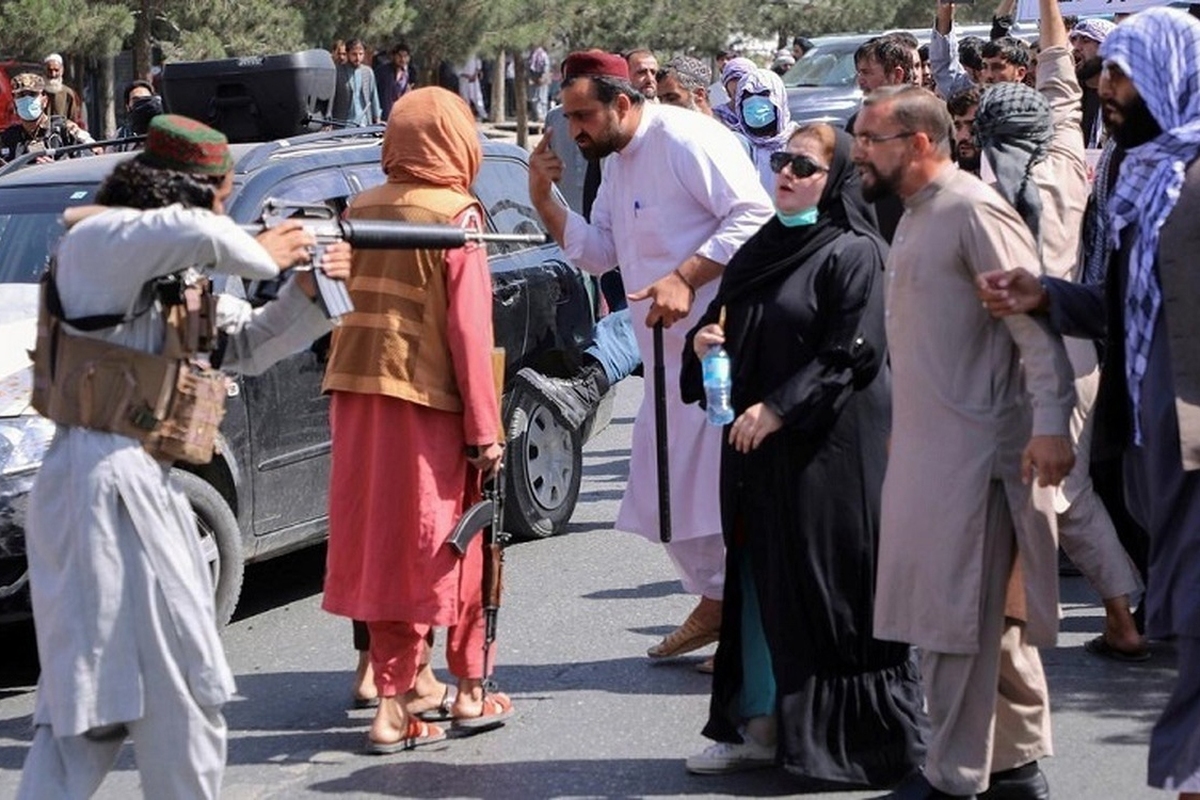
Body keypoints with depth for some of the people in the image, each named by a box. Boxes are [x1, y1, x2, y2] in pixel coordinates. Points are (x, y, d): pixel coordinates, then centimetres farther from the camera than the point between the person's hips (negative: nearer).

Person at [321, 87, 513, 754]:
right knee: (451, 546, 9)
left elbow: (346, 301, 10)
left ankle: (395, 703, 9)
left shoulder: (363, 210, 7)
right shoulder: (457, 215, -8)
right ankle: (472, 693, 20)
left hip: (358, 394, 5)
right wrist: (485, 429, -8)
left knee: (383, 545, 9)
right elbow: (469, 329, -11)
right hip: (429, 399, -5)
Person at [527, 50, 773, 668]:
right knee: (664, 487, 14)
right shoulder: (616, 164, 15)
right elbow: (596, 252, 18)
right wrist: (544, 198, 4)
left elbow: (754, 216, -21)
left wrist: (685, 278, -26)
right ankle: (715, 600, 28)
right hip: (670, 350, 10)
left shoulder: (687, 140, -15)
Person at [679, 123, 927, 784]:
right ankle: (760, 722, 17)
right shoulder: (760, 250, 15)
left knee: (822, 584, -3)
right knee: (759, 582, 9)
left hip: (827, 448, -7)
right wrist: (705, 339, -1)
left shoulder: (853, 254, -8)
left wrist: (778, 408, -19)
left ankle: (851, 736, 6)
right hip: (756, 444, 7)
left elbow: (851, 352, -15)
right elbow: (724, 324, 23)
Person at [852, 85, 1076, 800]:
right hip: (929, 447, 10)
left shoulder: (973, 211, -14)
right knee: (991, 614, 15)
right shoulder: (917, 216, 15)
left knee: (958, 613, -4)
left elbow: (1035, 319, -19)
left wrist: (1050, 422, -25)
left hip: (975, 451, -10)